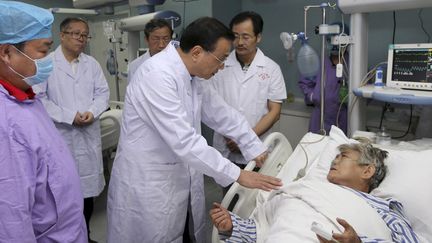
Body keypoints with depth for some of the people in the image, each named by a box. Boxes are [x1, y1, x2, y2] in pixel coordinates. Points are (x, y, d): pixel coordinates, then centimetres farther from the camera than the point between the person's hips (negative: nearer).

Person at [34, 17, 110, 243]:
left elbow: (102, 92, 7)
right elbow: (39, 97, -12)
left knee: (88, 189, 14)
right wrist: (69, 117, -16)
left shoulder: (92, 63, 8)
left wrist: (92, 112, -12)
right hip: (60, 136, -4)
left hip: (88, 135, 5)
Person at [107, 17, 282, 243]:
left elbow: (222, 113, 9)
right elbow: (184, 141, -30)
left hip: (181, 180, 8)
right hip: (147, 186, -8)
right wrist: (238, 175, -25)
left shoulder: (191, 75, 3)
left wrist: (257, 148, 4)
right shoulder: (157, 75, -26)